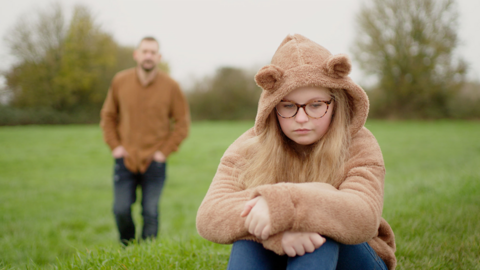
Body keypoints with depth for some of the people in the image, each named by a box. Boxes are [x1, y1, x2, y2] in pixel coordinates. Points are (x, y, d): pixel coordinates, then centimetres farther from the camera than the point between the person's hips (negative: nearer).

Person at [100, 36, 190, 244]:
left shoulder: (170, 86, -4)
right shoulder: (120, 81, 0)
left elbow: (182, 122, 1)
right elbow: (108, 115, 11)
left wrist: (165, 151, -6)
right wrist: (114, 145, 1)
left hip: (154, 161, -1)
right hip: (125, 158, 1)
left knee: (150, 213, 2)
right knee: (121, 210, 1)